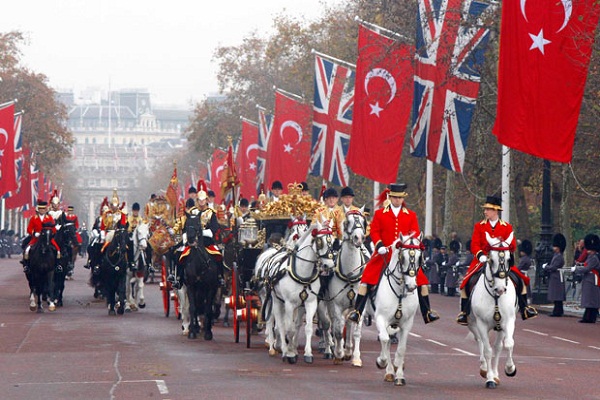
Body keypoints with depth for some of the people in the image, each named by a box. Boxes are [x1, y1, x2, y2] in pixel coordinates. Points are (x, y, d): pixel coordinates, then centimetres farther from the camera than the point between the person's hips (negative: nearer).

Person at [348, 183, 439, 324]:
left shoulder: (411, 215, 9)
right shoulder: (379, 214, 4)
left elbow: (415, 233, 7)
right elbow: (374, 231, 2)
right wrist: (379, 245, -14)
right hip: (384, 255, -1)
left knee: (421, 281, -2)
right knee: (366, 281, -8)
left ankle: (427, 313, 10)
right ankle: (357, 311, -3)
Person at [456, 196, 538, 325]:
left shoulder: (507, 227, 5)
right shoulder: (479, 226, 5)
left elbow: (513, 247, -1)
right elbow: (474, 245, -3)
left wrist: (501, 243, -23)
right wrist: (480, 255, -24)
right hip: (483, 260, 0)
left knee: (520, 280, -13)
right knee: (467, 282, -18)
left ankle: (524, 309, 0)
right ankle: (464, 312, -7)